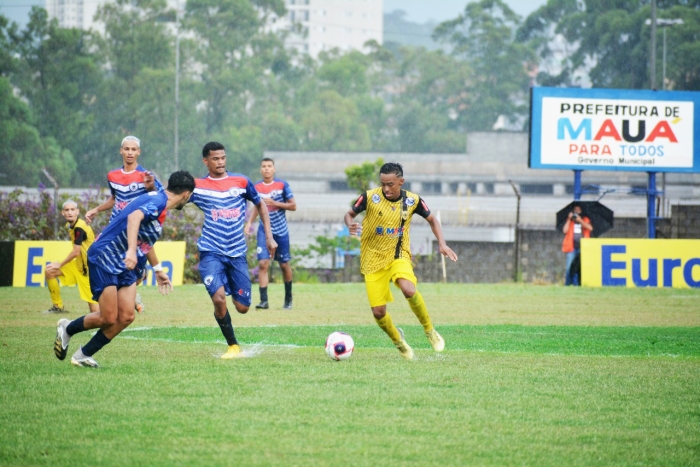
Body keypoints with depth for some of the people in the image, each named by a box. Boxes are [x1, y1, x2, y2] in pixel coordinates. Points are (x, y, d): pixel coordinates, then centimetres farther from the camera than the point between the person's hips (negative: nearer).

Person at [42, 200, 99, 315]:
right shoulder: (70, 226, 5)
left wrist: (60, 265, -8)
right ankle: (58, 306, 17)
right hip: (79, 265, 9)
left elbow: (76, 252, -21)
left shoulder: (79, 228, -23)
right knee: (49, 272, 7)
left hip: (88, 267, -9)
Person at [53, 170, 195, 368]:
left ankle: (83, 355, 11)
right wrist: (131, 250, -49)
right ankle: (67, 328, 18)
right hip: (104, 258, -10)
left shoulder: (159, 202, 15)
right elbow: (134, 217, -37)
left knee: (126, 317, 0)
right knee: (108, 319, -8)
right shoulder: (157, 202, -16)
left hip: (123, 265, 10)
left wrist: (158, 270, 38)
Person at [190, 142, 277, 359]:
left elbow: (260, 205, 18)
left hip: (237, 253, 2)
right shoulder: (198, 186, 1)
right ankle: (233, 346, -5)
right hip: (211, 252, -2)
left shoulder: (241, 182, 5)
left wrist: (269, 236, 11)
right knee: (218, 297, -23)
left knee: (242, 307, 0)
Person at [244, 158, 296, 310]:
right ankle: (264, 300, -14)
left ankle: (288, 299, 27)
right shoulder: (257, 187, 3)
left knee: (284, 265, 9)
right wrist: (250, 222, 5)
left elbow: (293, 206, -5)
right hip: (264, 230, 2)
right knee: (263, 264, -12)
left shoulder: (282, 185, -6)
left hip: (281, 230, -2)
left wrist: (274, 203, -17)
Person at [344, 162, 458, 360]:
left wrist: (442, 243, -3)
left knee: (409, 290, -31)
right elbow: (350, 214, 2)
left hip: (399, 256, 0)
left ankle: (429, 331, -8)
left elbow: (432, 219, 10)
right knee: (378, 312, -4)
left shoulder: (412, 201, -7)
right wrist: (350, 225, -22)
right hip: (373, 259, 0)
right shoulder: (370, 197, -13)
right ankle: (398, 340, 28)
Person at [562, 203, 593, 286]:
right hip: (572, 247, 0)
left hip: (582, 247, 0)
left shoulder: (585, 220, 15)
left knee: (581, 266, -8)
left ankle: (579, 283, -6)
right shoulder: (569, 221, 15)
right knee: (570, 266, -8)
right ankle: (568, 283, -5)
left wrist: (580, 221, -10)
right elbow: (565, 230, 1)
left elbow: (590, 228, -3)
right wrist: (569, 219, -3)